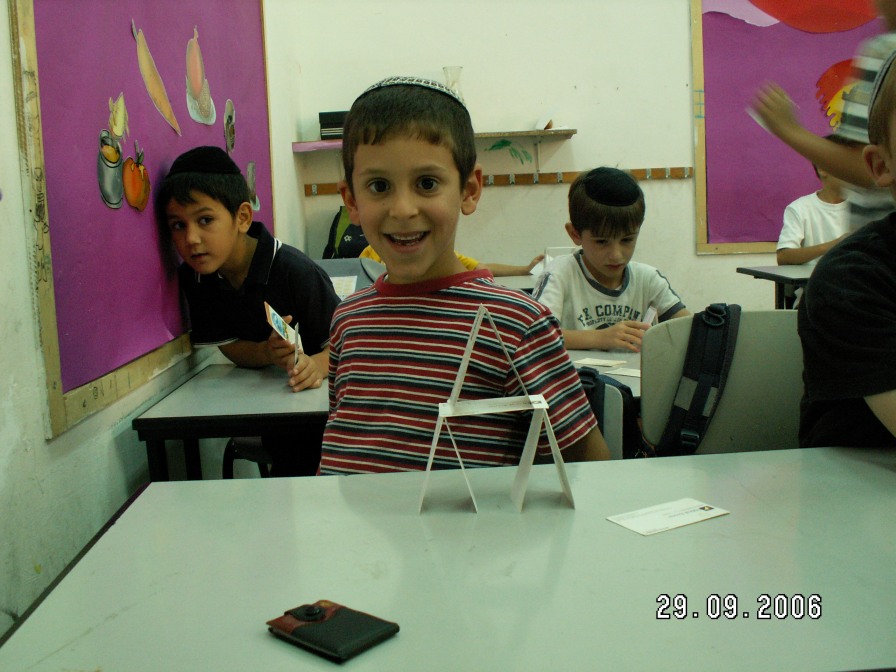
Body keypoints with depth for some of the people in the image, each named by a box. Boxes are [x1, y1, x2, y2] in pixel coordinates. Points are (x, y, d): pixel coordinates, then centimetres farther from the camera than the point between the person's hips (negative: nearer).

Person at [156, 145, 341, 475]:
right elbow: (228, 345, -4)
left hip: (320, 397, -4)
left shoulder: (294, 270, -27)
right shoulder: (193, 277, -9)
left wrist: (317, 364, -43)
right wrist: (269, 353, -26)